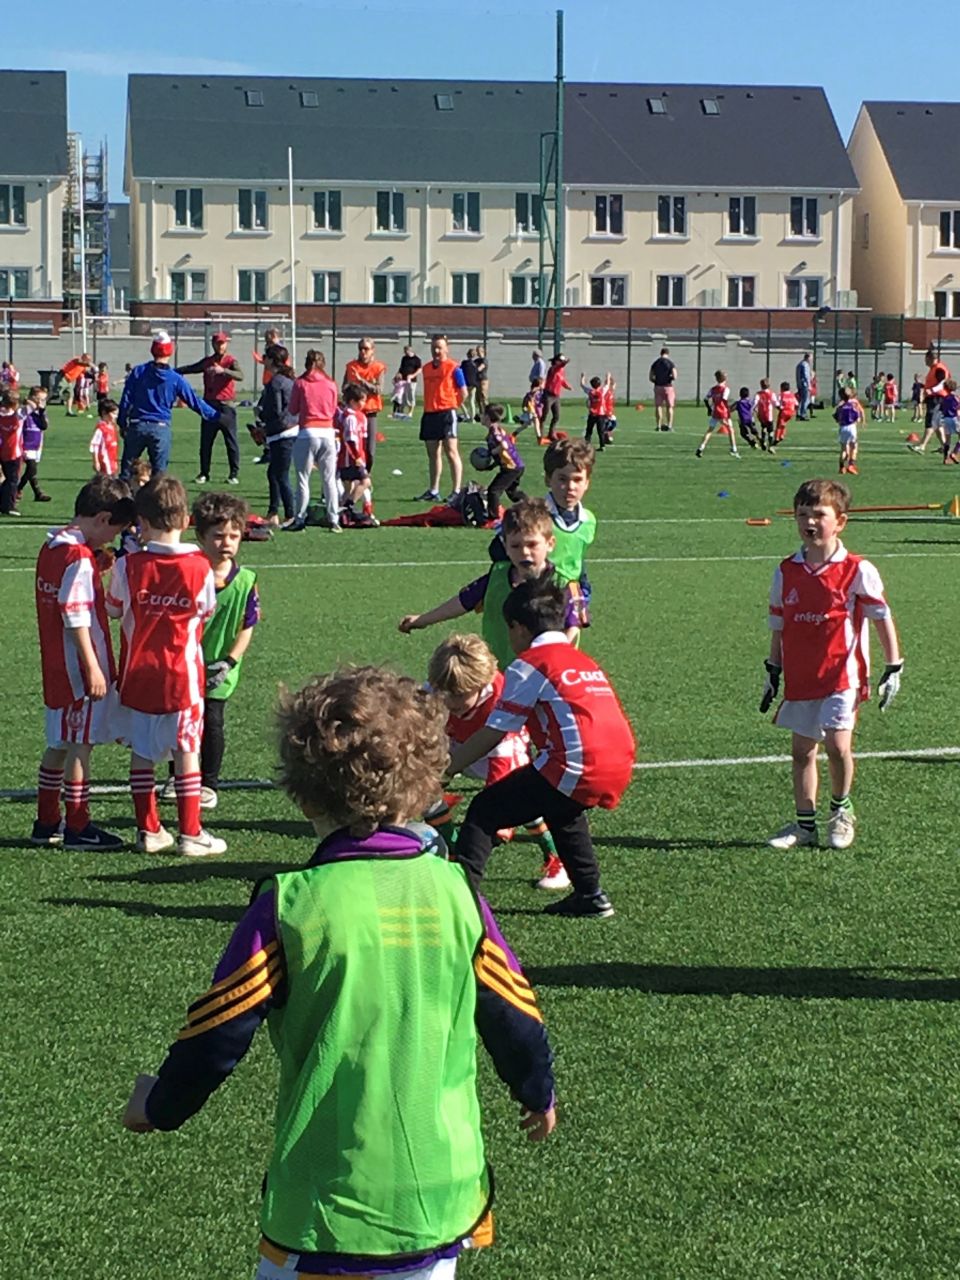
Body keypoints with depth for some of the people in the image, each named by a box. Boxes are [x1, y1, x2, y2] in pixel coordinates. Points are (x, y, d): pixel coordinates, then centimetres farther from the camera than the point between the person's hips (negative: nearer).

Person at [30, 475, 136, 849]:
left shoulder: (51, 546, 9)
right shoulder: (79, 557, -19)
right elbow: (76, 618, -21)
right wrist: (93, 668, -19)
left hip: (56, 666, 9)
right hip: (79, 667, -9)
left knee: (60, 743, 15)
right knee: (81, 744, -1)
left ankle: (46, 823, 22)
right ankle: (77, 828, 5)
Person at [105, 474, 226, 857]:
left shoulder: (128, 566, -9)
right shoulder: (199, 567, -11)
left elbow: (114, 609, 4)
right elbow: (206, 611, 3)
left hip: (138, 675, 2)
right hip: (182, 675, -1)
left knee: (141, 752, 11)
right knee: (187, 753, 5)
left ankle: (148, 830, 15)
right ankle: (190, 833, 7)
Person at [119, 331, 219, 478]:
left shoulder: (138, 372, 1)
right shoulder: (176, 379, -2)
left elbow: (126, 400, 2)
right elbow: (194, 401, 2)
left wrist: (122, 423, 11)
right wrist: (214, 415, 12)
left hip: (137, 426, 1)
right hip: (161, 428, -1)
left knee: (127, 466, 9)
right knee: (159, 471, 5)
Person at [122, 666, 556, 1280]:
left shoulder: (289, 905, -10)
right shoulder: (454, 892, -2)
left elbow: (217, 1034, -6)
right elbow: (517, 1017, 8)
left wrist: (158, 1106, 14)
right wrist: (539, 1093, 28)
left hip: (327, 1200, -3)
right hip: (443, 1196, 3)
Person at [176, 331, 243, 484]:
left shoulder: (231, 361, -4)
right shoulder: (207, 361, 11)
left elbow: (240, 376, -22)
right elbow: (191, 368, 19)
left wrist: (223, 370, -37)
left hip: (226, 407, -4)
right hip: (209, 406, 4)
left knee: (231, 442, -1)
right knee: (205, 442, 6)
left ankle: (234, 474, 6)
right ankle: (204, 473, 14)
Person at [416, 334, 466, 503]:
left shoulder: (453, 368, -5)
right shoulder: (426, 368, 14)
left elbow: (463, 392, -2)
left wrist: (452, 406, 4)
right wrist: (429, 406, 14)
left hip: (446, 413, -7)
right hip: (429, 414, 7)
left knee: (451, 452, -9)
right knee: (432, 454, 12)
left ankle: (456, 491, -9)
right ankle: (433, 491, 19)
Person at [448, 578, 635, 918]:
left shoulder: (529, 664, 3)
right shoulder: (585, 662, 27)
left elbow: (492, 735, 0)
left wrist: (440, 770, 8)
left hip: (576, 768, -8)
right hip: (619, 771, 8)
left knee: (485, 811, 1)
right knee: (562, 812, 36)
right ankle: (591, 896, 36)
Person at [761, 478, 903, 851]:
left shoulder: (857, 571, -7)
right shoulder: (787, 572, 5)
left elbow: (882, 618, -1)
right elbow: (778, 626, 14)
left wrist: (893, 668, -2)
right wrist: (773, 671, 14)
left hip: (842, 676, -4)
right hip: (800, 678, 4)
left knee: (837, 745, -13)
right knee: (802, 751, 8)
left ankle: (841, 811, 12)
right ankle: (805, 823, 18)